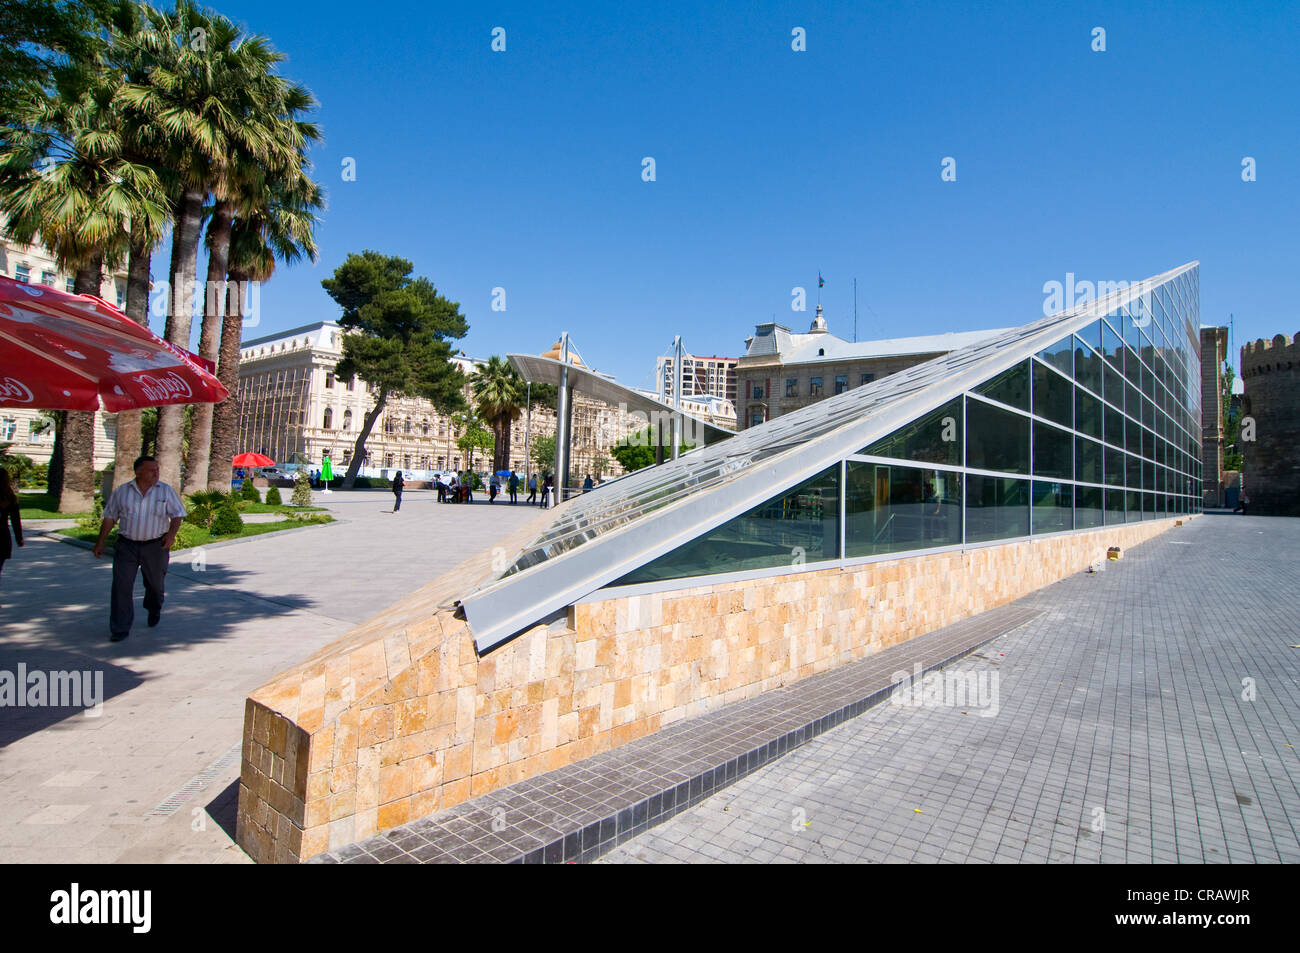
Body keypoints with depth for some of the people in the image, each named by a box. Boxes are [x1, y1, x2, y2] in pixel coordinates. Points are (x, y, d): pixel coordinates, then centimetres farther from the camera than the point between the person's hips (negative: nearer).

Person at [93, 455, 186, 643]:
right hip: (126, 545, 0)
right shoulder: (122, 491, 4)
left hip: (155, 546, 0)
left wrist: (172, 533, -16)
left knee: (155, 584, 14)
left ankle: (154, 610, 44)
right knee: (121, 585, -6)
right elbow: (109, 518, 10)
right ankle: (120, 629, 1)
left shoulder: (166, 491, 1)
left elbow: (177, 514, 1)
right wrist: (100, 543, 8)